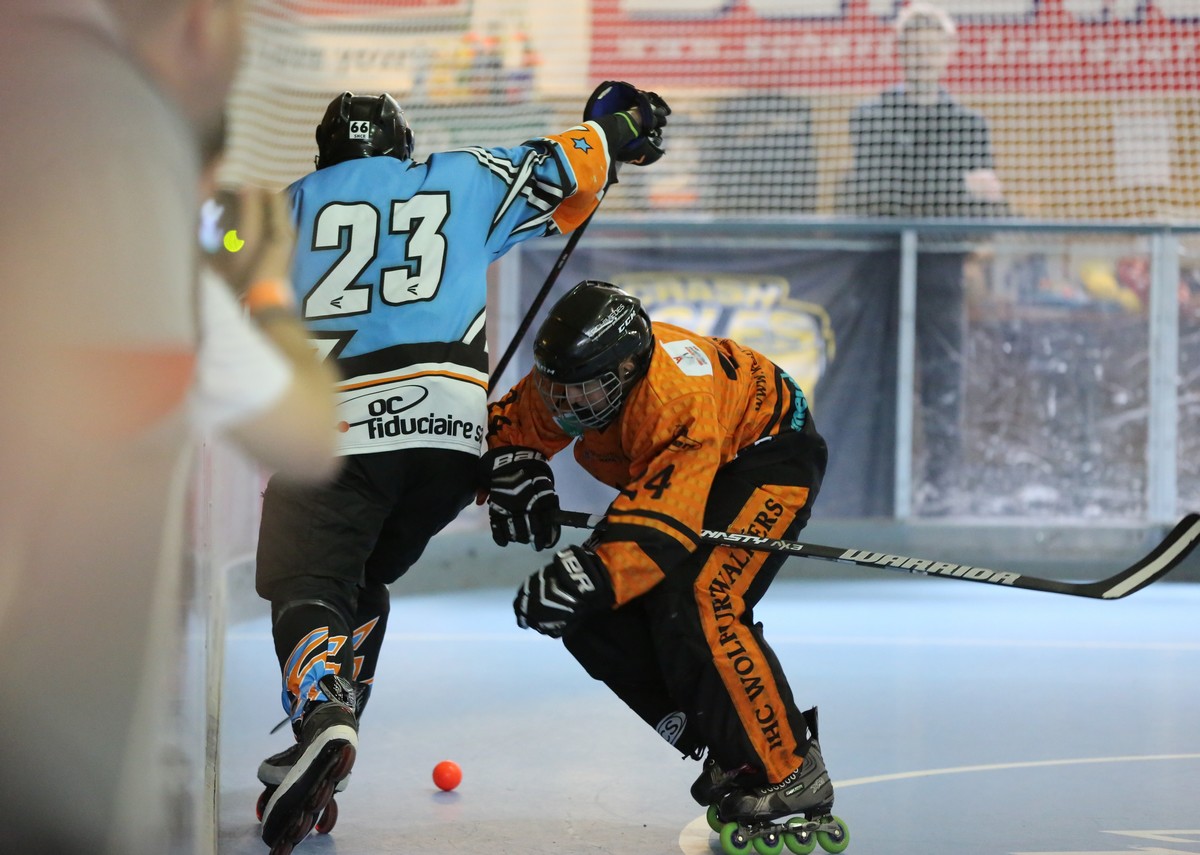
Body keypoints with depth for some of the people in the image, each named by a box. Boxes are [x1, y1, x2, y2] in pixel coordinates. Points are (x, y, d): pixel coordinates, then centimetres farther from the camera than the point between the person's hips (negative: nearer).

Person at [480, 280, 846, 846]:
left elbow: (662, 524, -46)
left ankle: (789, 772, -20)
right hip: (668, 473, 9)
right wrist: (513, 469, -23)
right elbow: (508, 426, -1)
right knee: (596, 621, -3)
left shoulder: (679, 400, -40)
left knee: (694, 608, -29)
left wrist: (592, 574, -57)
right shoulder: (567, 370, -17)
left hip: (770, 454, -9)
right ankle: (729, 752, 5)